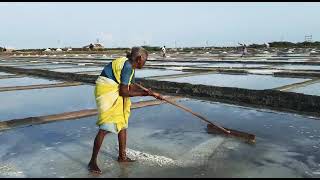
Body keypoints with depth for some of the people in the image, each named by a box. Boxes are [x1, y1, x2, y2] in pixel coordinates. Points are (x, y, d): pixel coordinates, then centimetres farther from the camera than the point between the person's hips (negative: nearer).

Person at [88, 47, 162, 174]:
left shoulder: (130, 66, 11)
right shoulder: (127, 66, -20)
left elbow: (132, 87, 11)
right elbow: (124, 92, -21)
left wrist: (150, 93, 8)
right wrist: (143, 93, -12)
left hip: (115, 93, 11)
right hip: (107, 91, -11)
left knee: (122, 124, 15)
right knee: (105, 127, -14)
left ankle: (122, 156, 28)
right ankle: (92, 162, -2)